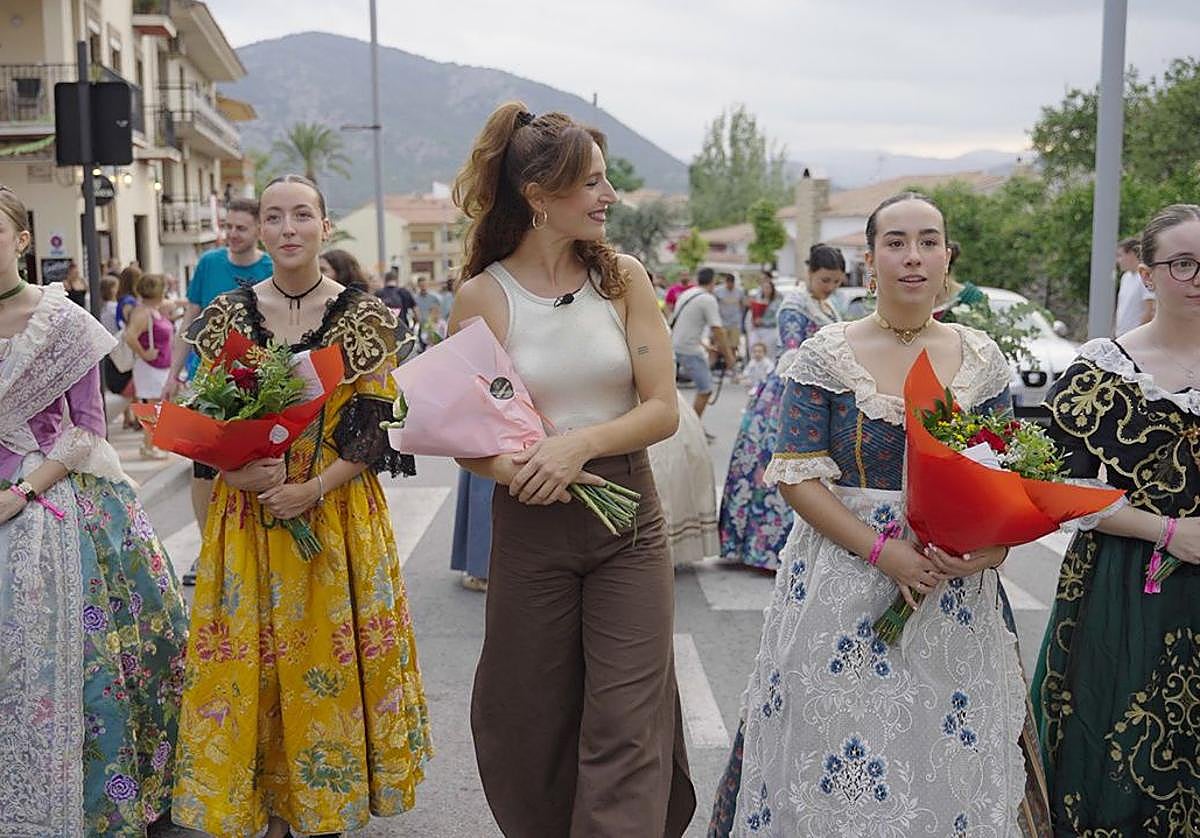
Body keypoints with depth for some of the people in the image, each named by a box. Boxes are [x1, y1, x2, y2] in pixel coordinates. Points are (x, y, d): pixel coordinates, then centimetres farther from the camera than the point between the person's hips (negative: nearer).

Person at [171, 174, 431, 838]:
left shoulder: (362, 316, -2)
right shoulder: (228, 314, 4)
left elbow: (375, 425, -5)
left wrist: (313, 488, -17)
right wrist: (238, 471, -13)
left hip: (339, 514, -1)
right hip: (247, 512, 2)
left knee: (328, 656, 4)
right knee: (249, 657, 6)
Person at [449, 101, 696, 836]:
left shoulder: (623, 278, -1)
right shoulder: (483, 296, -5)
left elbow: (664, 409, -5)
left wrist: (579, 443, -21)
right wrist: (520, 470, -23)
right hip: (530, 530, 0)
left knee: (626, 728, 0)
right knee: (534, 725, 13)